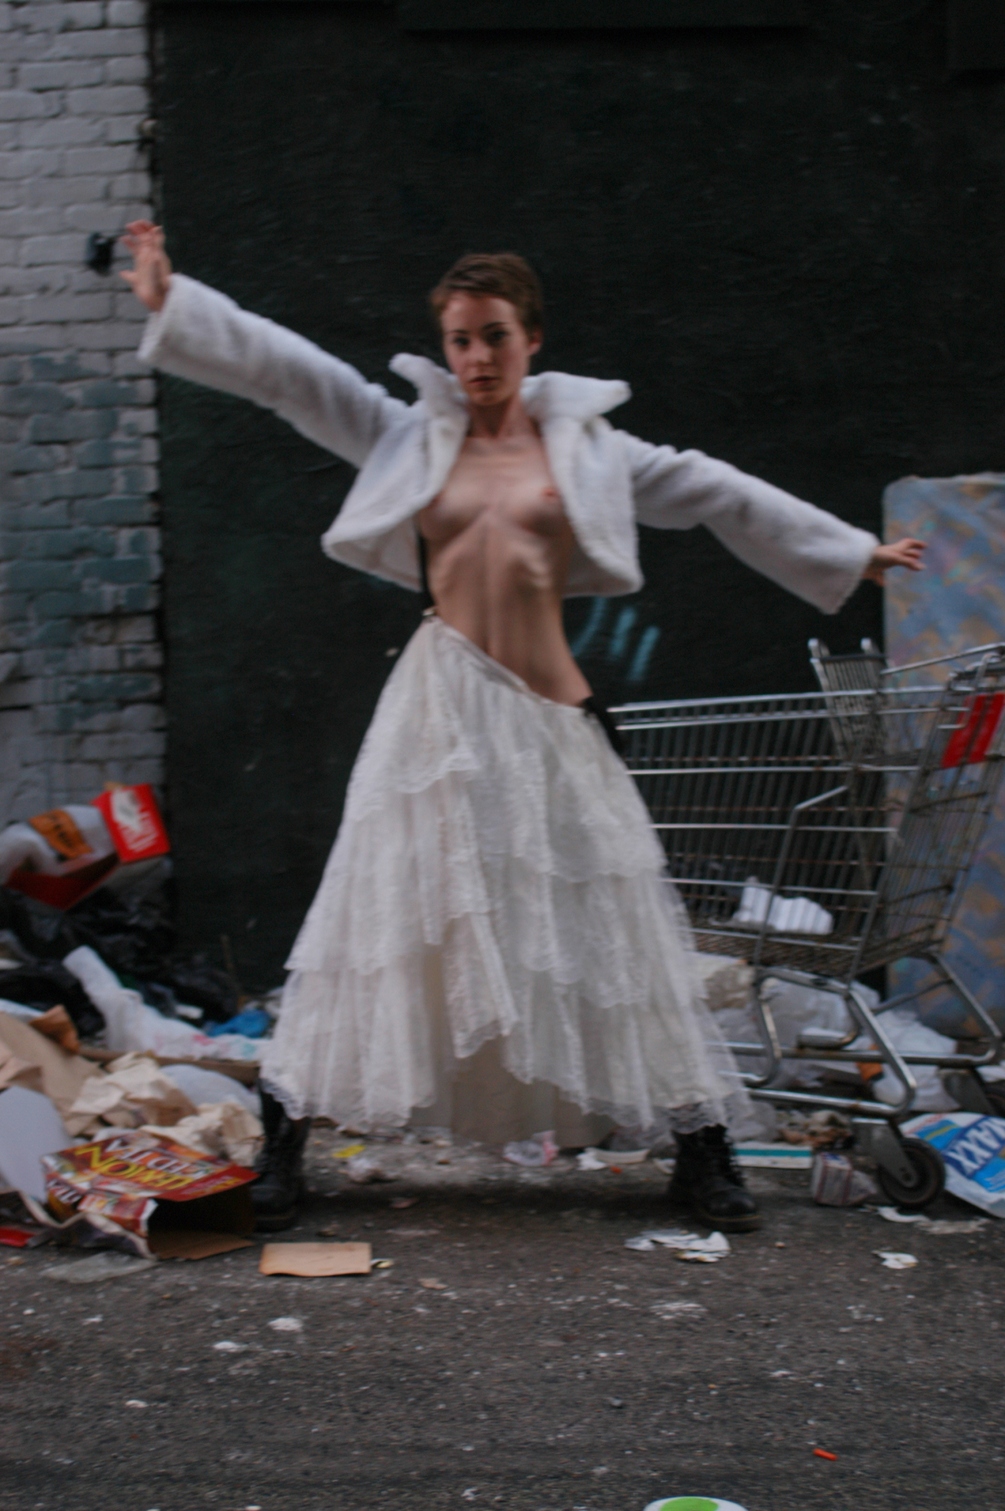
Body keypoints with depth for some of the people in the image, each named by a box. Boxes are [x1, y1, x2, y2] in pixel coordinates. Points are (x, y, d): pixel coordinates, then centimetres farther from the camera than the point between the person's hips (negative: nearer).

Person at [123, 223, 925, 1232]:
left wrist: (852, 552, 23)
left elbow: (713, 494, 18)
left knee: (608, 923, 4)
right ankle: (285, 1138, 9)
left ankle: (700, 1151, 12)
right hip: (444, 707, -1)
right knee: (400, 911, -1)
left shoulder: (584, 445, 12)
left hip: (550, 715, 1)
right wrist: (171, 300, -3)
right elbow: (285, 372, 5)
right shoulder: (409, 437, 10)